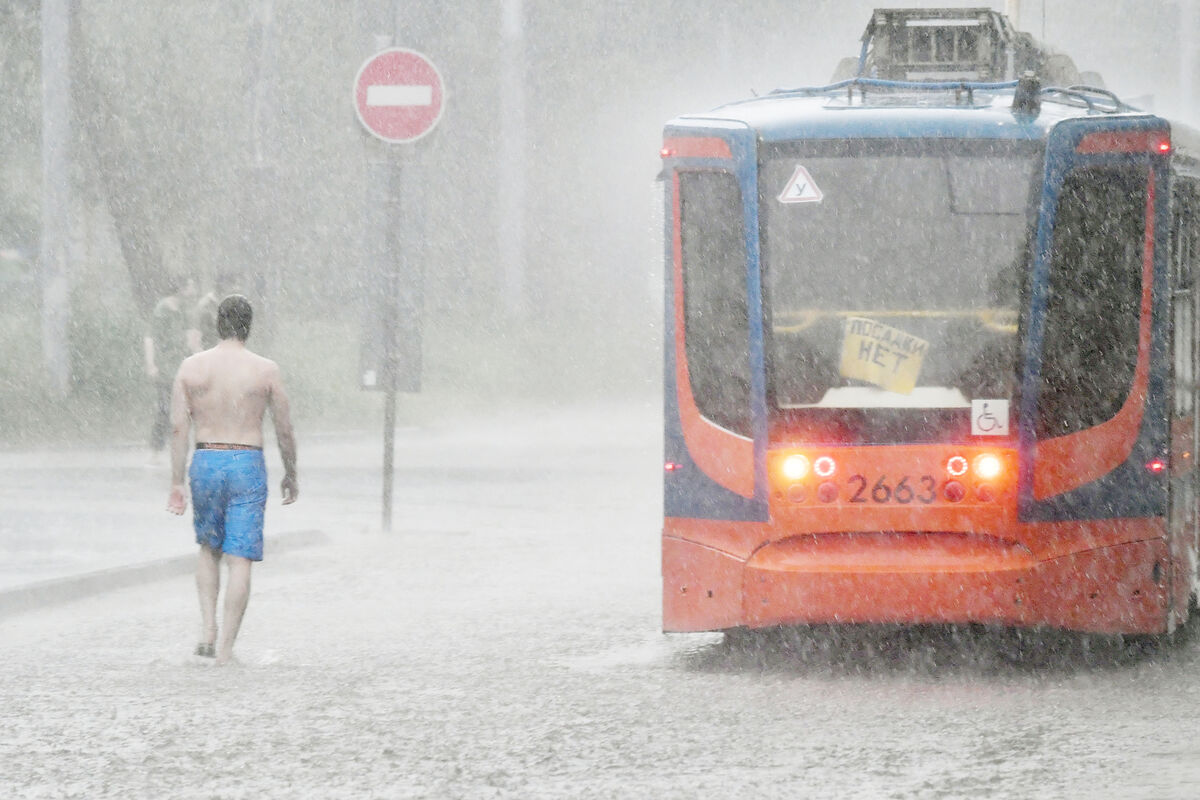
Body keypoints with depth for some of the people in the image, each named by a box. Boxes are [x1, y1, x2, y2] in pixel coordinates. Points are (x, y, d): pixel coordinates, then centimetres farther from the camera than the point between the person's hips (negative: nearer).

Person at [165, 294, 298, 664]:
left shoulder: (191, 366, 1)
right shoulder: (265, 370, -3)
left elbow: (178, 427, -1)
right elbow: (284, 430, 2)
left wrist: (177, 484, 2)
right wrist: (290, 475, 17)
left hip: (206, 462, 2)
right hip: (247, 464, -2)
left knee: (209, 548, 22)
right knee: (240, 558, 0)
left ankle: (207, 629, 8)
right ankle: (226, 648, -4)